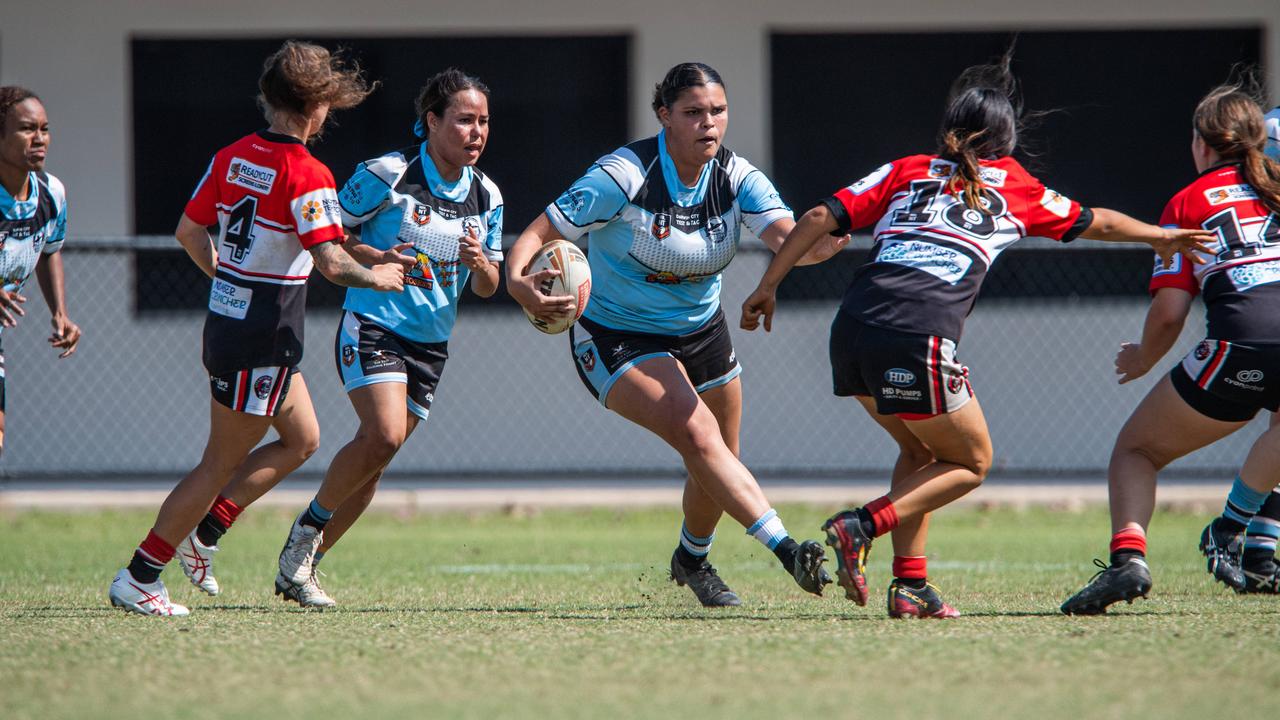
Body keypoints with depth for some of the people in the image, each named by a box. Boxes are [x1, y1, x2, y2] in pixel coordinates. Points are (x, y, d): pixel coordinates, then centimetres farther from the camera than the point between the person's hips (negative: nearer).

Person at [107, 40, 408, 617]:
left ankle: (202, 530, 17)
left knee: (301, 440, 21)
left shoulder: (232, 157, 4)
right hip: (264, 342, -9)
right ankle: (137, 579, 5)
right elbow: (330, 263, -25)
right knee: (222, 463, 1)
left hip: (224, 323, 9)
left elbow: (188, 232, 12)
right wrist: (375, 277, -6)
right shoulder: (307, 176, -19)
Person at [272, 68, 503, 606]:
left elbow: (486, 287, 11)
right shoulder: (387, 175, -11)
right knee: (384, 435, -24)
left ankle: (299, 569, 16)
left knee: (374, 462, 4)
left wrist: (481, 264, -12)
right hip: (373, 326, -6)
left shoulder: (486, 196, 5)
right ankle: (308, 526, -1)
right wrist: (377, 259, -20)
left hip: (431, 342, 6)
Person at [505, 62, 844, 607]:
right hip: (616, 335, -6)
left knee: (718, 462, 14)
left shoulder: (737, 178, -10)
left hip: (700, 332, 6)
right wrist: (518, 282, -42)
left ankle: (692, 559, 44)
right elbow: (539, 233, -21)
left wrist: (826, 239, -48)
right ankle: (785, 548, -35)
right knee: (699, 436, -27)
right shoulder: (624, 175, -23)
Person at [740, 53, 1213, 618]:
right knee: (971, 461, 14)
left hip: (852, 330, 5)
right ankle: (862, 526, -6)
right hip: (917, 342, -5)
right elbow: (1097, 223, 32)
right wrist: (1161, 236, 49)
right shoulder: (1014, 189, 17)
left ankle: (910, 584, 14)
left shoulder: (906, 172, 20)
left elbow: (820, 218, 10)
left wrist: (767, 288, 14)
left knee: (920, 451, 26)